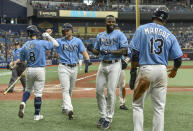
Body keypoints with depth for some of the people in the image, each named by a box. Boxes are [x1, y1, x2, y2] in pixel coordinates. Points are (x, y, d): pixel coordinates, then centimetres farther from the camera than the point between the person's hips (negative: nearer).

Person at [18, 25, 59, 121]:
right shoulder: (42, 43, -10)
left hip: (29, 70, 3)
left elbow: (22, 61, 9)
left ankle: (23, 103, -5)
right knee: (38, 93, 2)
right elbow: (56, 44, 2)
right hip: (40, 70, -3)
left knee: (28, 89, 23)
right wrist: (48, 36, 10)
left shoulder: (24, 46, 1)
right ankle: (37, 115, 7)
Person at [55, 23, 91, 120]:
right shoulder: (59, 41, 3)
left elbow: (84, 51, -1)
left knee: (70, 90, 13)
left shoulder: (77, 41, 7)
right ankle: (69, 109, -26)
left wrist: (87, 59, -20)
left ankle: (64, 107, 29)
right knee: (65, 89, -15)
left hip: (74, 68, 3)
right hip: (63, 68, -3)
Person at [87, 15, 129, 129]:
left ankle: (109, 118, 4)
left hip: (114, 65, -5)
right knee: (99, 91, 5)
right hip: (102, 65, 5)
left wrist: (110, 52, -21)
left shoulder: (119, 34, -2)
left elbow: (125, 50, -10)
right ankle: (103, 115, 20)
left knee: (111, 92, -6)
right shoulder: (100, 36, 14)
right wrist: (91, 49, -5)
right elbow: (97, 51, 18)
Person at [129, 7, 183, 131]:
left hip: (145, 70, -2)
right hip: (162, 71, 2)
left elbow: (135, 53, -6)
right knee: (159, 108, 8)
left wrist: (133, 72, -1)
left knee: (138, 105, 7)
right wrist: (174, 70, 26)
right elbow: (178, 58, 6)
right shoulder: (170, 35, 6)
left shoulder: (142, 29, 1)